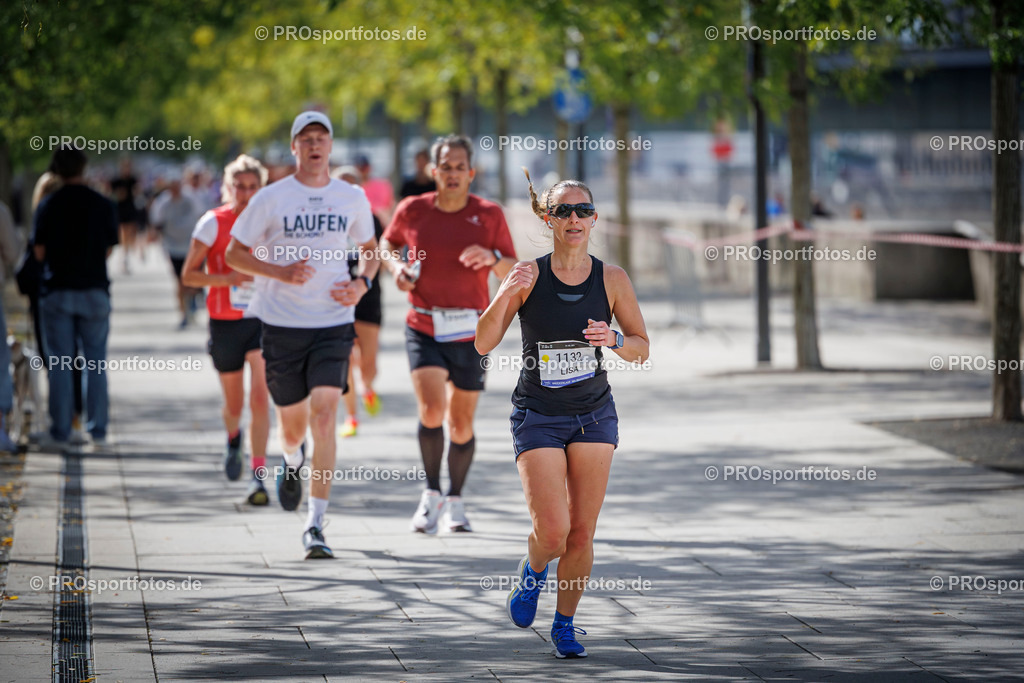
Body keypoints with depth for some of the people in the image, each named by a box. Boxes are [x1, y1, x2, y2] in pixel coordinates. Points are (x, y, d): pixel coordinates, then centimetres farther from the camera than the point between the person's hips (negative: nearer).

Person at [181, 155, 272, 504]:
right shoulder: (214, 222, -6)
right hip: (225, 322, 0)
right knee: (234, 403, 14)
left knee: (260, 398, -16)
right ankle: (233, 438, 49)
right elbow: (188, 275, -7)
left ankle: (258, 475, -16)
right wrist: (230, 278, -19)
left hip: (262, 320, 0)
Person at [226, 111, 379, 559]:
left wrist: (362, 283, -1)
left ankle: (316, 525, -15)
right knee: (292, 421, 10)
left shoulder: (353, 198, 5)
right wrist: (281, 272, -14)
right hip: (282, 324, 0)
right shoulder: (271, 199, -2)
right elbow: (234, 254, 2)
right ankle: (292, 462, 50)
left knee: (324, 415, -16)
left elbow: (369, 249, 20)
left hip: (333, 324, 0)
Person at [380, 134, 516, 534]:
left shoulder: (489, 215, -1)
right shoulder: (412, 210, 0)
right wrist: (395, 266, -1)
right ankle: (431, 494, -1)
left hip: (470, 332, 1)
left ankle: (455, 502, 26)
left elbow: (513, 272, 2)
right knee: (431, 409, -20)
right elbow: (388, 242, 19)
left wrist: (493, 257, -19)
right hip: (424, 328, -1)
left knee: (462, 423, 7)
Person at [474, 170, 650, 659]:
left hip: (593, 416, 2)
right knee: (553, 532, -14)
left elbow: (642, 348, 5)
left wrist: (614, 340, -16)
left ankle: (564, 624, 20)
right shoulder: (528, 275, -8)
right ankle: (532, 571, 21)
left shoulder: (611, 279, -2)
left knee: (582, 534, -1)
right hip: (538, 416, -2)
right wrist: (505, 297, -27)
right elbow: (483, 344, -11)